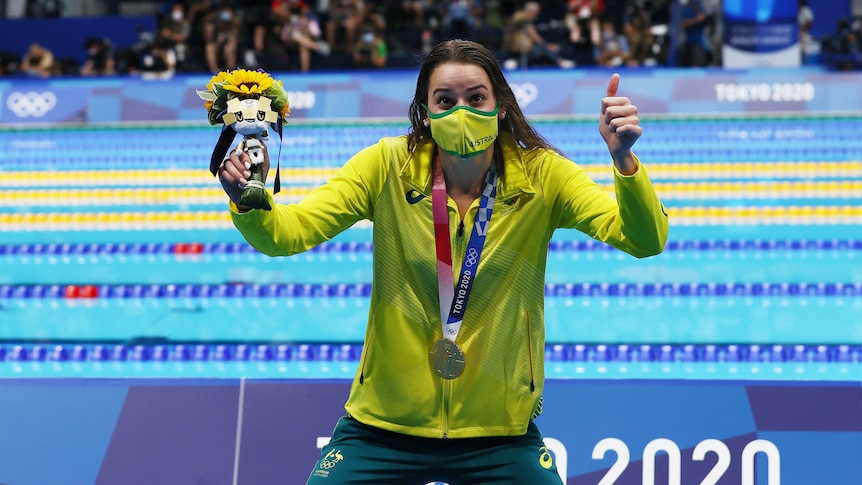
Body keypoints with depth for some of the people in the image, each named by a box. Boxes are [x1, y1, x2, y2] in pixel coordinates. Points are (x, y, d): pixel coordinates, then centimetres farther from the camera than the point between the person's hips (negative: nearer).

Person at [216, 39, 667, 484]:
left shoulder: (541, 176, -9)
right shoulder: (388, 167, -9)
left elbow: (644, 241, -17)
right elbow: (288, 231, -12)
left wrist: (624, 160, -35)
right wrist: (249, 203, -34)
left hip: (499, 431, 0)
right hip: (383, 428, 0)